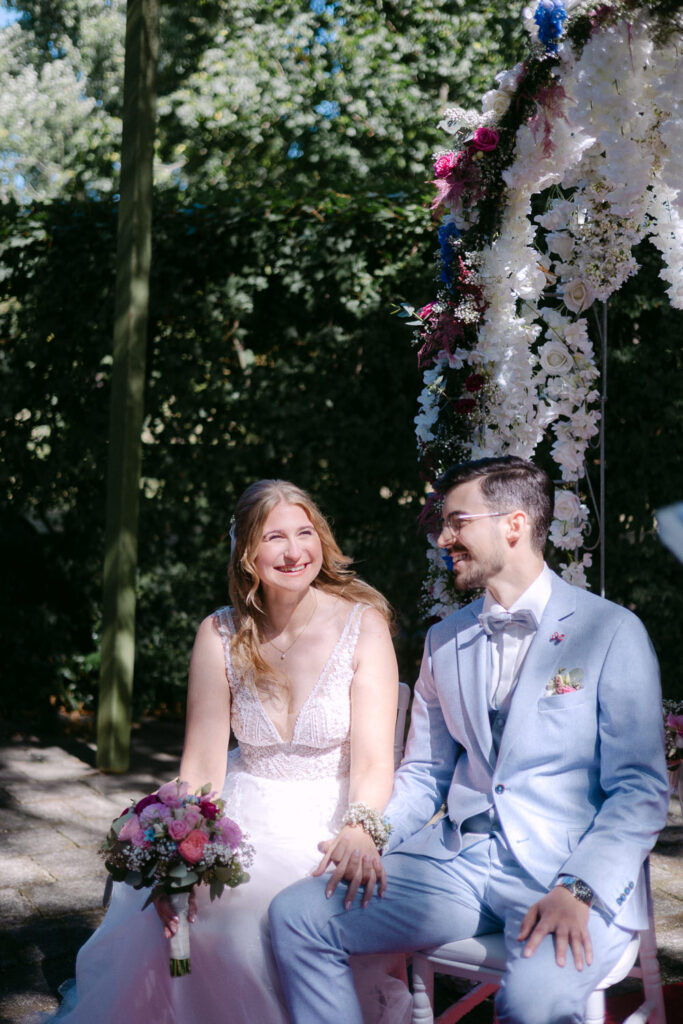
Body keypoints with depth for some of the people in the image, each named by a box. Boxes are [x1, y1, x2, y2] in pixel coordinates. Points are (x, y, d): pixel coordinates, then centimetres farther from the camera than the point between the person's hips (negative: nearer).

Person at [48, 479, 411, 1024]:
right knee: (174, 913, -27)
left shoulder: (363, 625, -7)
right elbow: (203, 764, -3)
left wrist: (358, 831, -36)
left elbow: (374, 760, -14)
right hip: (243, 818, 3)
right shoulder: (220, 635, 0)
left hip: (329, 828, -2)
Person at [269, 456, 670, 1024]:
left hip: (570, 869, -5)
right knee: (296, 915, -11)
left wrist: (578, 891, -20)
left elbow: (640, 791, -6)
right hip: (457, 862, 5)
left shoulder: (612, 632, -2)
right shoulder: (445, 640, 15)